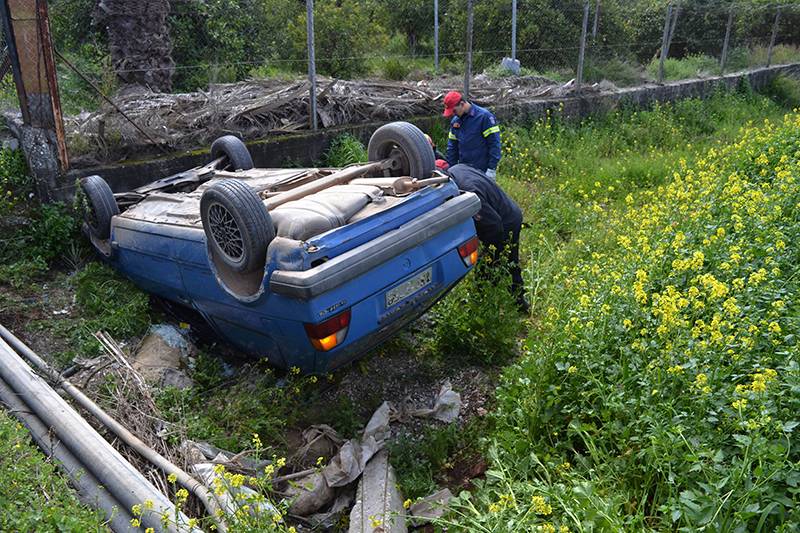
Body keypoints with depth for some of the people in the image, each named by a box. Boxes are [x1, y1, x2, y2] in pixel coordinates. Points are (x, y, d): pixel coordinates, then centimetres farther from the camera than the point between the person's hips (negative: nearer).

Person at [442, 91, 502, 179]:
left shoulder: (484, 116, -9)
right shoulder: (455, 121, 12)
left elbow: (494, 143, -12)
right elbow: (452, 147, 17)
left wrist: (491, 169, -17)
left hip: (482, 171, -6)